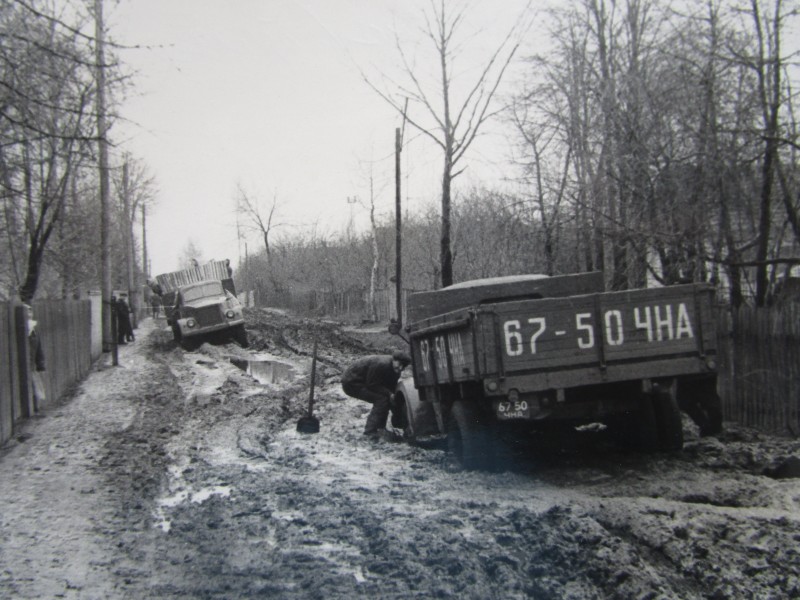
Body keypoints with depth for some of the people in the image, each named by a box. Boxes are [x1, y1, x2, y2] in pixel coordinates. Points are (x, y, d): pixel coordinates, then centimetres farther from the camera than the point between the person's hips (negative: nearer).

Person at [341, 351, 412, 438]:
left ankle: (380, 428, 15)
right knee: (381, 399, -20)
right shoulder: (381, 365, -29)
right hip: (351, 383, -10)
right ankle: (370, 431, -18)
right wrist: (389, 393, -25)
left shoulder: (395, 370, 0)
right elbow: (371, 385, -25)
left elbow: (391, 387, 9)